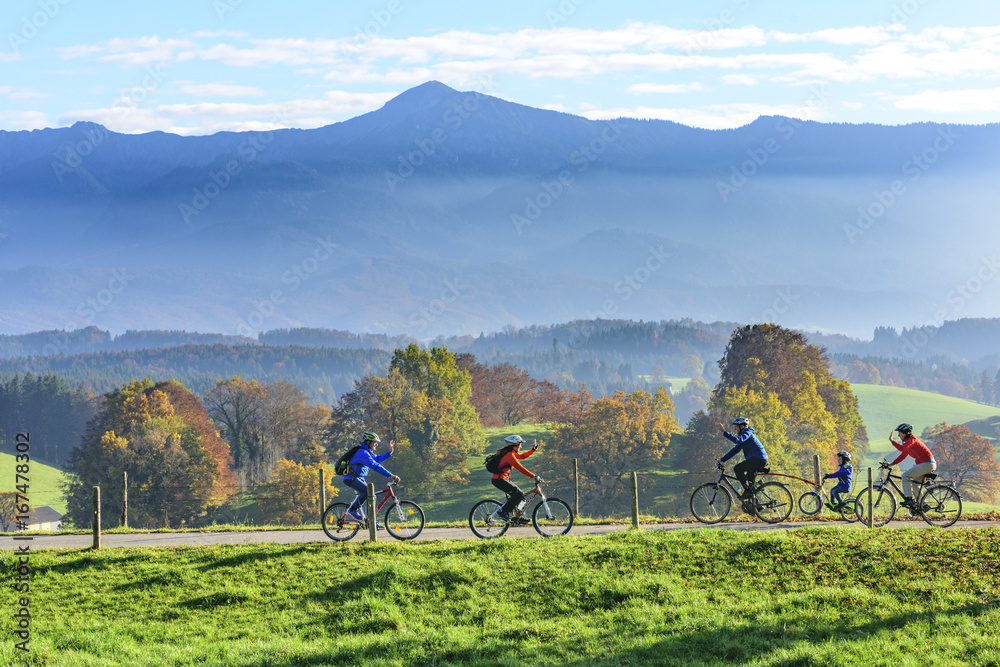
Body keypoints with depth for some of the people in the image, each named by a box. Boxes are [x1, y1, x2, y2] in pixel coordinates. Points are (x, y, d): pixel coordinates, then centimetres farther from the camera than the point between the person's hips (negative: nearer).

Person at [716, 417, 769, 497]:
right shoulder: (744, 434, 23)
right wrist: (722, 460, 17)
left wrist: (724, 432, -30)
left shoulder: (747, 433, -9)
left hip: (759, 459, -11)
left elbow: (737, 440, -30)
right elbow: (735, 450, 22)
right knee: (749, 481, 18)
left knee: (737, 469, -14)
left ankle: (747, 491, -16)